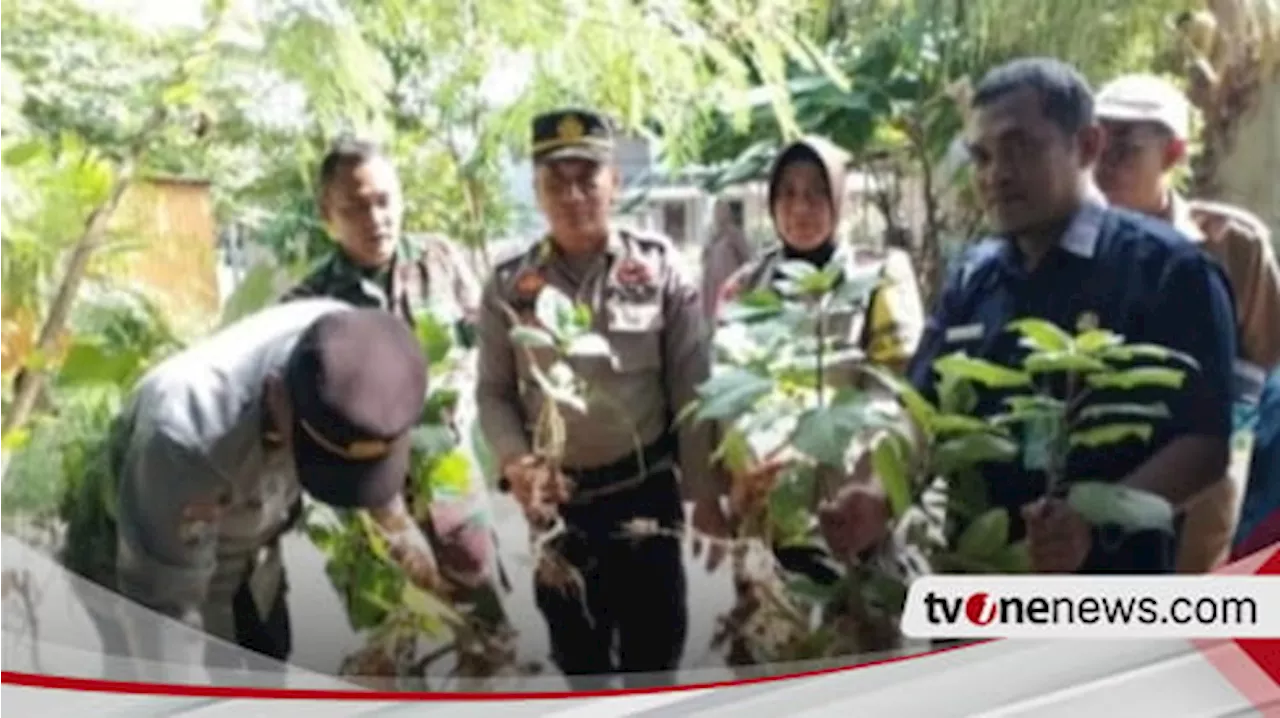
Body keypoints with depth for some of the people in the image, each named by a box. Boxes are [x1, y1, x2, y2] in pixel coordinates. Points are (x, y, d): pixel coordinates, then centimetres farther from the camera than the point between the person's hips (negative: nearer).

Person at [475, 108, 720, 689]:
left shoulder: (660, 269, -6)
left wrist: (706, 496, -5)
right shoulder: (509, 285, -2)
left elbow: (692, 391, -5)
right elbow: (493, 391, 1)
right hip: (556, 498, 2)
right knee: (574, 642, 19)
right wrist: (513, 460, -17)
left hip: (646, 489, -1)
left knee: (656, 634, 13)